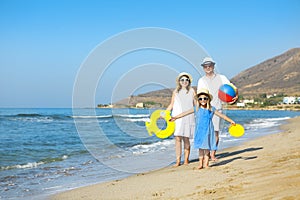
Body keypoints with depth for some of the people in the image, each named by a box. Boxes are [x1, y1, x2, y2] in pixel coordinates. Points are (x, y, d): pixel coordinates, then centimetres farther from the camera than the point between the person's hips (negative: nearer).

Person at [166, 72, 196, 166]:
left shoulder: (192, 91, 9)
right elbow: (171, 105, 15)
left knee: (186, 139, -1)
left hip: (188, 118, -1)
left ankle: (186, 159, 10)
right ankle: (178, 160, -3)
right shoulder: (176, 92, 11)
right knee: (177, 138, -6)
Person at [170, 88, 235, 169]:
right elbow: (186, 113, -2)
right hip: (199, 131, 1)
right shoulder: (197, 109, 1)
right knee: (200, 148, 6)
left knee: (207, 147, 1)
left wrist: (231, 121, 4)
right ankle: (200, 163, 12)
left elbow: (221, 115, 4)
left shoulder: (212, 109, 1)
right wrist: (175, 117, -6)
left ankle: (206, 163, 10)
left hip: (208, 131, -1)